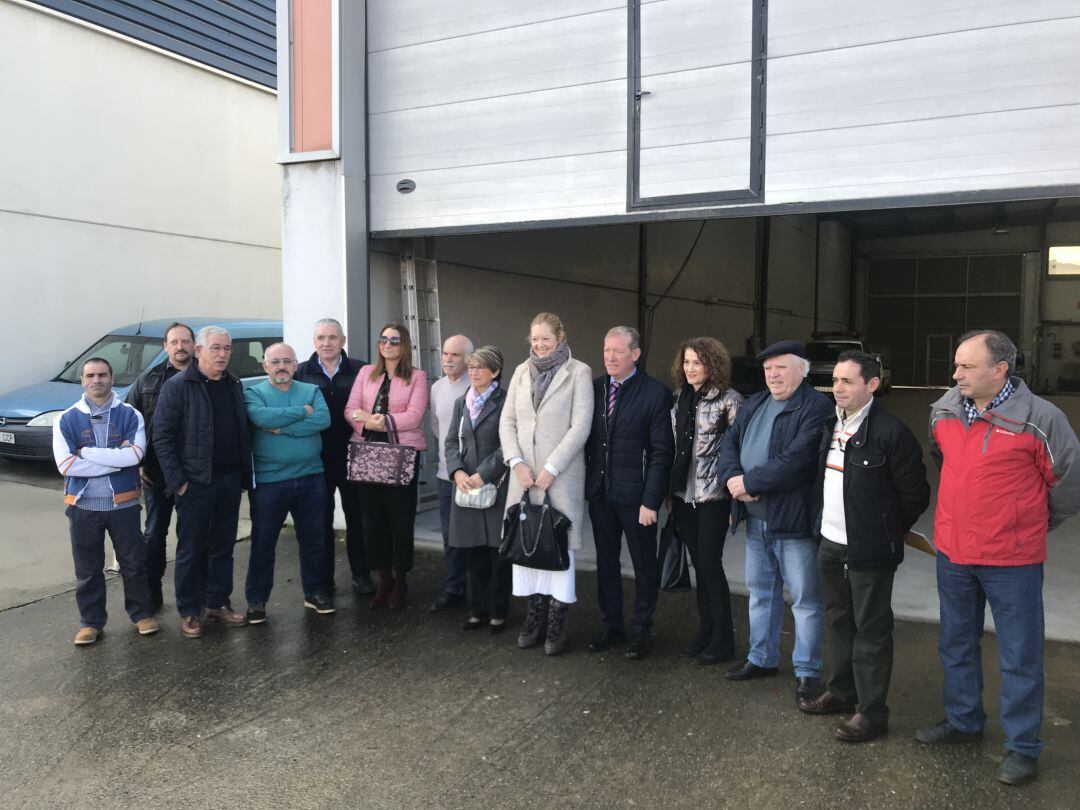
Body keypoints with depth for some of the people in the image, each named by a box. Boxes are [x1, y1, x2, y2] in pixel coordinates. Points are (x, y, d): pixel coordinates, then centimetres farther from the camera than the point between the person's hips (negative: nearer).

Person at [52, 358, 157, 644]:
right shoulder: (66, 420, 0)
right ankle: (91, 621, 24)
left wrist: (87, 452, -15)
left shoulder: (130, 415, -2)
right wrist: (116, 459, -15)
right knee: (88, 568, 10)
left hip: (123, 503, -1)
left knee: (134, 562, 8)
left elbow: (135, 454, -17)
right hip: (83, 505, 1)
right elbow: (65, 465, -12)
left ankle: (142, 613, 24)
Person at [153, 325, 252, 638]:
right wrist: (176, 480, -14)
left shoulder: (234, 385, 11)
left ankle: (218, 603, 25)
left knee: (223, 546, 13)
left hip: (230, 480, 5)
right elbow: (162, 436, -10)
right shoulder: (178, 386, -8)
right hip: (195, 482, -5)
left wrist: (245, 473, 9)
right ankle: (189, 612, 16)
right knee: (191, 550, 4)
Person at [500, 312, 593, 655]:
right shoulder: (522, 372, 13)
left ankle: (556, 621, 9)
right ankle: (535, 613, 17)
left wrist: (551, 468, -13)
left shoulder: (578, 372, -2)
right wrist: (516, 462, -5)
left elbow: (580, 426, -9)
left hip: (561, 474, -4)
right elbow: (507, 421, 10)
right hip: (524, 472, 4)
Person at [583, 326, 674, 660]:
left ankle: (640, 630, 26)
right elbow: (586, 438, 9)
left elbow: (662, 452, -11)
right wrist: (589, 483, 3)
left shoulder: (655, 393, -10)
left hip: (635, 495, -4)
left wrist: (651, 501, -15)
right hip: (599, 492, 5)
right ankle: (611, 624, 31)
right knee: (606, 561, 15)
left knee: (644, 566, 10)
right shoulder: (594, 388, 4)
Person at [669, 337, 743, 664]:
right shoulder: (680, 398, 8)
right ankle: (705, 629, 25)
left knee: (710, 563, -2)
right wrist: (671, 491, 12)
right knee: (698, 563, 12)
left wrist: (736, 495, -12)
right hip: (683, 493, 6)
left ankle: (722, 639, 12)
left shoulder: (729, 400, -9)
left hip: (713, 494, -5)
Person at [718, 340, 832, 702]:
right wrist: (733, 477, -11)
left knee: (805, 599, 5)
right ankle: (762, 658, 34)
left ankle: (807, 670, 18)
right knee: (761, 591, 19)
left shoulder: (817, 408, -14)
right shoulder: (754, 404, 13)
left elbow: (796, 461, -24)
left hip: (794, 521, -8)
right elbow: (729, 442, 9)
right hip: (756, 520, 8)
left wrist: (749, 481, -19)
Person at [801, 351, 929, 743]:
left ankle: (871, 711, 16)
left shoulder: (892, 432, -16)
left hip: (869, 551, -8)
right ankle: (840, 692, 35)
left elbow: (915, 495, -11)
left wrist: (886, 533, -1)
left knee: (871, 629, 4)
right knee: (837, 621, 19)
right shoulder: (830, 426, 8)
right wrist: (823, 523, 14)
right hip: (830, 545, 8)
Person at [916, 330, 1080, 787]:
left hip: (1012, 560, -5)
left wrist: (1033, 526, 9)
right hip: (952, 553, 5)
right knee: (956, 644, 19)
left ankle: (1022, 746, 22)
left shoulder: (1039, 419, -16)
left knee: (1020, 655, 6)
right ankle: (962, 720, 38)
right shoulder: (943, 412, -1)